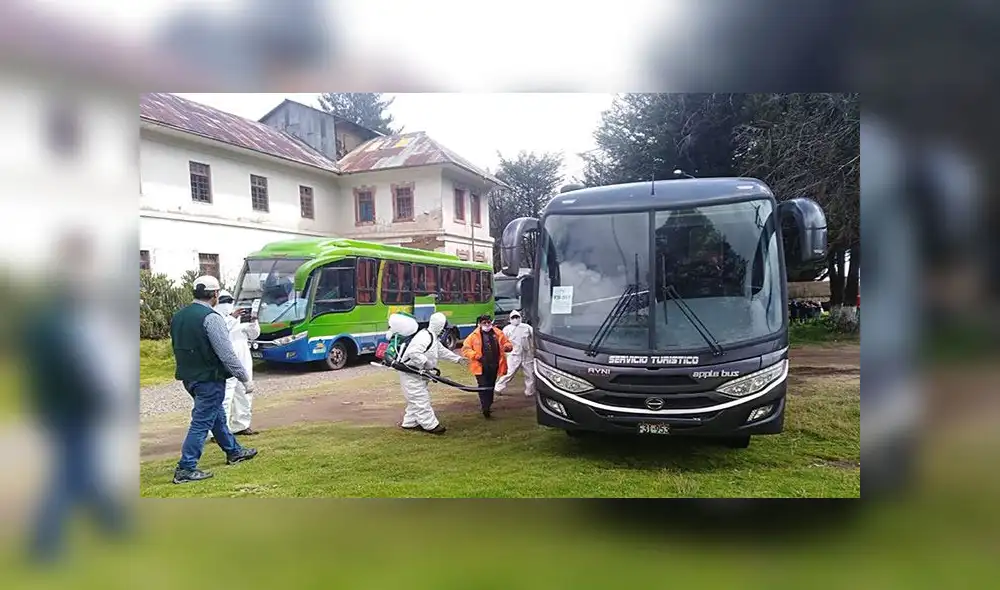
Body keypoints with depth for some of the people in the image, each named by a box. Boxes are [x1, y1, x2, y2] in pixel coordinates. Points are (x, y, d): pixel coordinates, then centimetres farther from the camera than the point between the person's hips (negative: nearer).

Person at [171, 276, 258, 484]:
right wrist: (245, 378, -13)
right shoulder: (211, 318, -20)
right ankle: (186, 468, 3)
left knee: (217, 416, 22)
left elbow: (178, 347, 17)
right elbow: (227, 354, -21)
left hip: (189, 377, 9)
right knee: (201, 423, -1)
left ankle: (234, 451, 37)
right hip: (209, 379, -9)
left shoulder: (179, 316, 7)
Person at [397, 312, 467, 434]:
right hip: (410, 372, -11)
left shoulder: (433, 337, 12)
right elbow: (414, 352, -35)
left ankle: (409, 422, 28)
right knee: (421, 399, -6)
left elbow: (442, 351, 24)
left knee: (416, 399, 18)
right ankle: (431, 425, -3)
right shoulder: (425, 337, -23)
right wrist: (425, 362, -29)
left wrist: (457, 358, 25)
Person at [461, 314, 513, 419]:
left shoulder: (498, 333, 6)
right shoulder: (474, 336, -4)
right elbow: (465, 349, -4)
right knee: (483, 387, -10)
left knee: (491, 387, 15)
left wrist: (507, 347, -12)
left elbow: (507, 344, 13)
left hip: (494, 366, 4)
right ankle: (485, 408, -8)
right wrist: (477, 356, -15)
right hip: (481, 367, -4)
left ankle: (488, 405, 30)